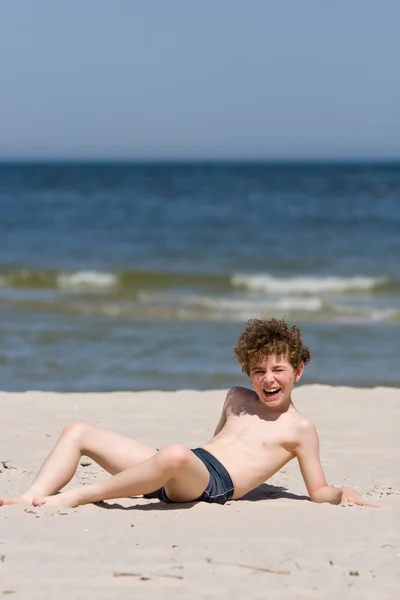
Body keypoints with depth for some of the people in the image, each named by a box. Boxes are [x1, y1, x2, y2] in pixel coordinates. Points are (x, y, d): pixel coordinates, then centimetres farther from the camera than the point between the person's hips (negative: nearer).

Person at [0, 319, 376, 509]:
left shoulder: (299, 429, 8)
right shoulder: (237, 399, 26)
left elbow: (317, 491, 7)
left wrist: (342, 494, -12)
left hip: (213, 484, -8)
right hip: (181, 470, 8)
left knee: (176, 455, -44)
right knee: (78, 432, -1)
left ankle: (78, 496, -34)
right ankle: (31, 499, -22)